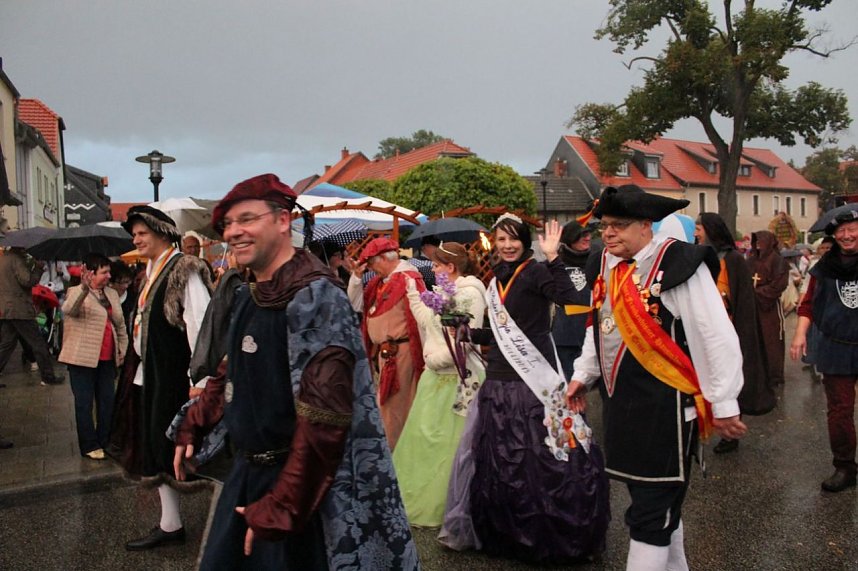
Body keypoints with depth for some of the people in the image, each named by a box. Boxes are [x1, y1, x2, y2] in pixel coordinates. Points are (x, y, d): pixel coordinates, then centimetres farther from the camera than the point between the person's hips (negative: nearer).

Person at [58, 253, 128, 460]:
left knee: (107, 401, 10)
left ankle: (105, 442, 21)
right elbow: (68, 310, -30)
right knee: (84, 403, 2)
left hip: (107, 358, 6)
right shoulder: (77, 292, -6)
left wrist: (123, 348, 13)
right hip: (83, 358, -6)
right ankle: (89, 446, 9)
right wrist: (84, 289, -45)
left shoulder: (112, 294, 14)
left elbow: (120, 324, 20)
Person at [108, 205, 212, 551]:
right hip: (148, 375, 9)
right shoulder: (152, 271, 13)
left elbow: (199, 325, -19)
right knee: (154, 447, 14)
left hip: (173, 376, -9)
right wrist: (138, 369, 17)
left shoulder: (185, 271, -14)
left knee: (174, 448, 0)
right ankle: (169, 524, 25)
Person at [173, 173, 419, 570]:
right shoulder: (247, 295, 6)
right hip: (247, 472, 8)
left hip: (297, 484, -8)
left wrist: (279, 508, -25)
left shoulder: (314, 297, -21)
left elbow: (323, 416, -26)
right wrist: (192, 429, 15)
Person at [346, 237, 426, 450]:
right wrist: (356, 277, 5)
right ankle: (391, 449, 30)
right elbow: (357, 305, 17)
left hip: (399, 352, -10)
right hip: (383, 351, 10)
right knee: (386, 404, 18)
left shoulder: (408, 279, -16)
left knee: (394, 405, 0)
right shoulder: (380, 281, 13)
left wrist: (424, 353, -18)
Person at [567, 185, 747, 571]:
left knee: (651, 514, 0)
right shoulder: (603, 265, 7)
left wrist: (723, 403, -10)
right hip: (620, 404, 7)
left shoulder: (679, 264, -14)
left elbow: (717, 338, -13)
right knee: (657, 500, 20)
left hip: (664, 408, -7)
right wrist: (583, 374, 19)